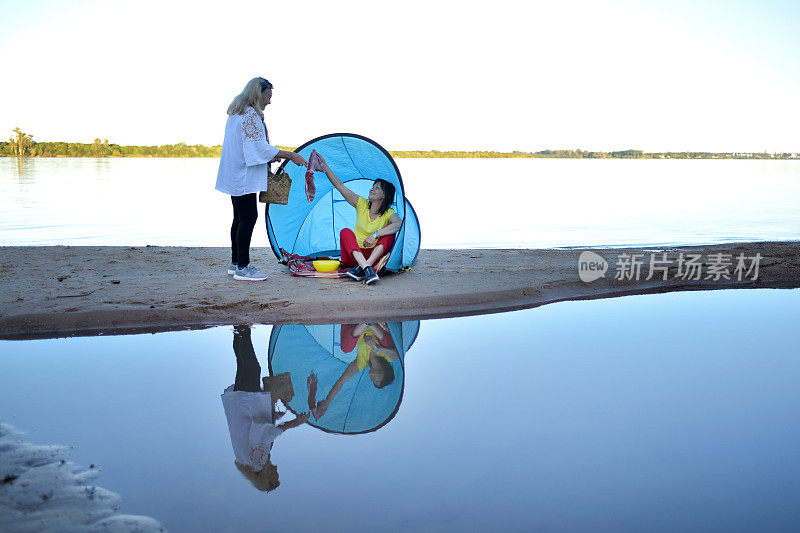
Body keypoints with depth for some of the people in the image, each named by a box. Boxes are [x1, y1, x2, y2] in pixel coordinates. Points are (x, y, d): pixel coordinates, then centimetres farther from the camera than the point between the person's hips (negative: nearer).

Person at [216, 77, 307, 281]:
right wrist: (290, 155, -15)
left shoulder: (236, 113, 17)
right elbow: (260, 147, -19)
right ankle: (242, 268, -7)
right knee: (248, 218, -9)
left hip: (234, 176, 11)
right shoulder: (251, 115, -15)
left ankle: (235, 263, 21)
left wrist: (269, 159, 19)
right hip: (244, 177, -11)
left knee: (240, 218, 14)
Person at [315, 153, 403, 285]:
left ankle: (361, 267, -40)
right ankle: (367, 269, -47)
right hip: (352, 256, 2)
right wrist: (325, 167, -10)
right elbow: (341, 187, -4)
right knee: (345, 232, -26)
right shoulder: (362, 204, 2)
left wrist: (375, 235, -38)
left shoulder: (389, 213, -6)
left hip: (374, 256, -2)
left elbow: (399, 223, -30)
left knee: (389, 233, -25)